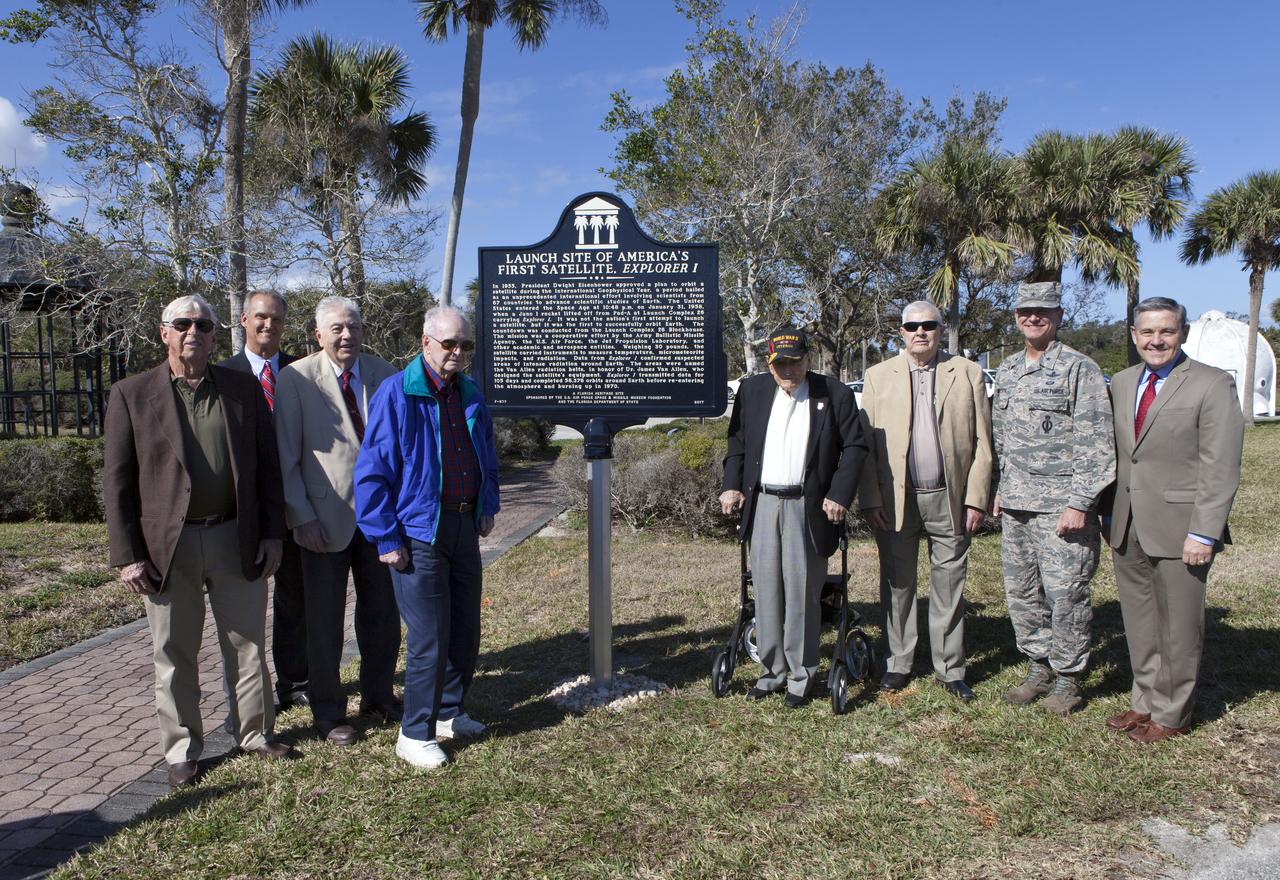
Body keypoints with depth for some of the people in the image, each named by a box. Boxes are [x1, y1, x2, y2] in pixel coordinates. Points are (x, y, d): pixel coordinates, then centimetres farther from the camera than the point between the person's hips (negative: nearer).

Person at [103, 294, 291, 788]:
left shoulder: (243, 389, 4)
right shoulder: (132, 394, -1)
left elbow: (267, 466, 6)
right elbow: (117, 482, -1)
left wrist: (272, 535, 0)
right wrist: (127, 555, -6)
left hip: (237, 540, 2)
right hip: (168, 546, -1)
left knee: (248, 646, 12)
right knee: (173, 655, 10)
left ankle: (255, 734, 29)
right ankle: (181, 750, 26)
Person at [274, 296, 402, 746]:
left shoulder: (383, 373, 4)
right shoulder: (296, 379, -6)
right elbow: (286, 458, -5)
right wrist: (302, 518, -12)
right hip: (326, 517, -3)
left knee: (382, 613, 14)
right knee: (325, 620, 8)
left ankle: (378, 696, 34)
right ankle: (328, 712, 25)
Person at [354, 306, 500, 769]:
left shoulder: (470, 395, 9)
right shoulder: (396, 394, -11)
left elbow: (486, 456, 22)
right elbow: (372, 471, -12)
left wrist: (488, 507, 13)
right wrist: (386, 538, -13)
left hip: (464, 528, 7)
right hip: (418, 534, -6)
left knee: (465, 630, 14)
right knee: (429, 639, -3)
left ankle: (450, 713, 32)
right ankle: (415, 734, 13)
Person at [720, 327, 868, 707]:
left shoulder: (835, 394, 0)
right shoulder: (752, 390, 9)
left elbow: (855, 446, 0)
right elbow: (737, 442, 15)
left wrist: (840, 495, -8)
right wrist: (732, 486, 4)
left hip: (808, 507, -3)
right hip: (761, 504, 3)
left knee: (802, 591, 0)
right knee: (766, 590, 7)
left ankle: (801, 675, 14)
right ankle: (772, 671, 19)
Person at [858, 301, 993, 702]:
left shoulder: (968, 373, 6)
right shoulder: (878, 376, 7)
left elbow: (982, 442, 3)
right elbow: (866, 443, 3)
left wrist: (977, 498, -4)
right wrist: (870, 499, -5)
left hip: (949, 499, 0)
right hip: (894, 500, 1)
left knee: (949, 586, 6)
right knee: (897, 585, 9)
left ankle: (950, 669, 19)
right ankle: (898, 663, 22)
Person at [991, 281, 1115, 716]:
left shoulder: (1080, 369, -6)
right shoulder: (1006, 371, 13)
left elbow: (1095, 443, -11)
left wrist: (1079, 503, -15)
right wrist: (998, 489, 14)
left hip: (1061, 505, -6)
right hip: (1015, 504, 6)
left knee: (1064, 593, -1)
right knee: (1021, 591, 12)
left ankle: (1068, 678, 15)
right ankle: (1038, 668, 26)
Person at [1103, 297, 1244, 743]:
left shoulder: (1213, 385, -7)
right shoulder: (1121, 383, 11)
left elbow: (1221, 469, -12)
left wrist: (1203, 533, -16)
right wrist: (1109, 516, 11)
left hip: (1177, 530, -5)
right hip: (1128, 529, 6)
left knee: (1178, 627, 7)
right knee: (1139, 623, 15)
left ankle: (1171, 715, 22)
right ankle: (1144, 702, 30)